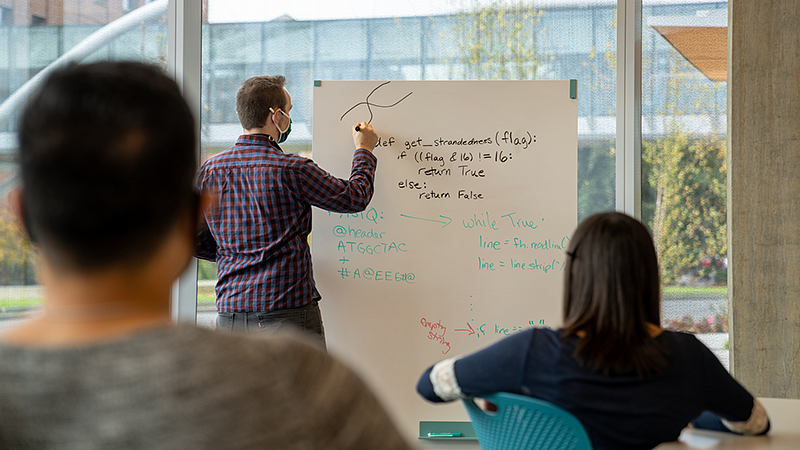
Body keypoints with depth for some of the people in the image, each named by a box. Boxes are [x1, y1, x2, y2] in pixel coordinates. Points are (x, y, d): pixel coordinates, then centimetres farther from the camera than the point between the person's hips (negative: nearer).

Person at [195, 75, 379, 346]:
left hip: (229, 315, 5)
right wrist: (364, 151, 19)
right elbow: (355, 197, 2)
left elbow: (196, 243, 10)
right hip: (287, 311, -5)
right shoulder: (291, 170, -11)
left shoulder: (209, 170, 4)